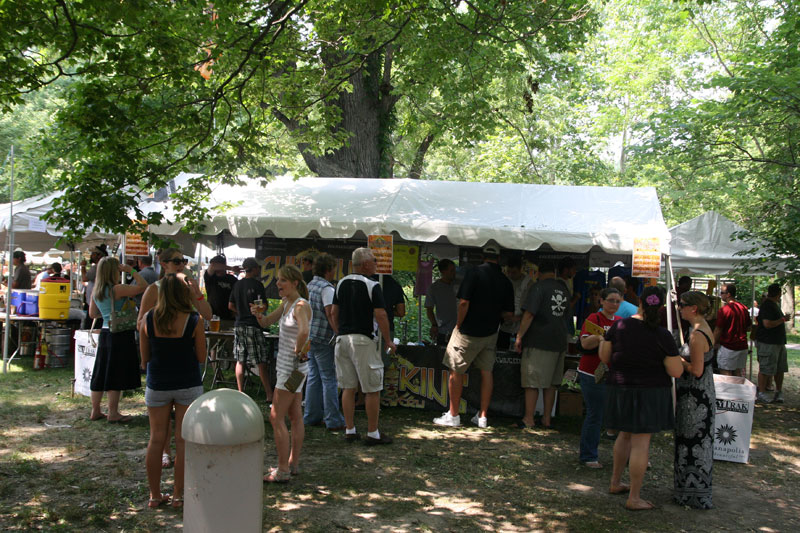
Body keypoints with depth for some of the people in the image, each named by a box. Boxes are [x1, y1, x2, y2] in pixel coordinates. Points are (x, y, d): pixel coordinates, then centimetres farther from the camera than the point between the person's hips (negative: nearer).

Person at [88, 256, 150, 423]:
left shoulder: (96, 292, 9)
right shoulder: (117, 289, -15)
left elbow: (92, 314, 19)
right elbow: (143, 286, -19)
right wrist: (132, 271, -10)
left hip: (105, 333, 8)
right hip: (120, 335, -8)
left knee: (101, 373, 14)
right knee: (116, 374, -1)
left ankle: (95, 411, 21)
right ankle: (113, 413, 4)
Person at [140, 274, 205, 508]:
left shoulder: (149, 319, -6)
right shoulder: (193, 320, -12)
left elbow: (144, 358, 1)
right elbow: (201, 357, -6)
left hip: (157, 385, 2)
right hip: (188, 385, -2)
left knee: (157, 438, 11)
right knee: (182, 440, 6)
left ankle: (155, 495, 18)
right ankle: (178, 495, 13)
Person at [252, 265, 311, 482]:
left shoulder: (301, 305, -19)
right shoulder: (286, 303, 10)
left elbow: (304, 332, -38)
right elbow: (266, 322, 17)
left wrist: (298, 351, -23)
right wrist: (258, 314, -4)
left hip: (292, 367, -9)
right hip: (287, 366, 9)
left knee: (276, 417, -6)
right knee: (295, 417, 15)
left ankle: (283, 471, -1)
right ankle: (293, 464, 25)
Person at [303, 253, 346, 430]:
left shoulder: (309, 286, 14)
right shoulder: (327, 288, -14)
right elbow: (330, 313, -20)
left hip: (309, 337, 9)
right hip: (324, 339, -9)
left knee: (313, 377, 14)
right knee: (329, 379, -4)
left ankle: (311, 416, 19)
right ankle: (333, 421, -1)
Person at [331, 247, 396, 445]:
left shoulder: (341, 284, 8)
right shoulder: (372, 286, -11)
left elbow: (334, 313, 11)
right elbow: (380, 316, -14)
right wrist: (388, 341, -4)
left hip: (342, 339, 6)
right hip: (363, 340, -6)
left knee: (348, 388, 12)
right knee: (372, 390, 2)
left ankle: (349, 431, 15)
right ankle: (373, 434, 6)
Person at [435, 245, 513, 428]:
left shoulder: (475, 273, -12)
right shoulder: (505, 282, 2)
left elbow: (464, 302, -19)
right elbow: (509, 313, 5)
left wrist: (459, 324, -8)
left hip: (468, 332, -5)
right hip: (490, 334, 5)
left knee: (456, 372, 5)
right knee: (487, 372, 11)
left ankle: (453, 415, 9)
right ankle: (482, 416, 15)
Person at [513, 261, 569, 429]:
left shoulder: (539, 288, -10)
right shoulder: (564, 289, 9)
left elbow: (529, 314, -15)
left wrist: (519, 337, -10)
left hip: (538, 342, -6)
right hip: (559, 342, 6)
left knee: (532, 382, -1)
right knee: (551, 383, 12)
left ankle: (528, 419, 0)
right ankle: (547, 419, 16)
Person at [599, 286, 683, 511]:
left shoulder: (619, 326, -5)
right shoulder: (663, 336, -14)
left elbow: (604, 356, 3)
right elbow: (676, 371, -10)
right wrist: (674, 354, 7)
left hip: (620, 389, 5)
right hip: (649, 392, -4)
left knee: (626, 435, 24)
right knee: (641, 443, 2)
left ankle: (615, 482, 34)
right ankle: (634, 498, 9)